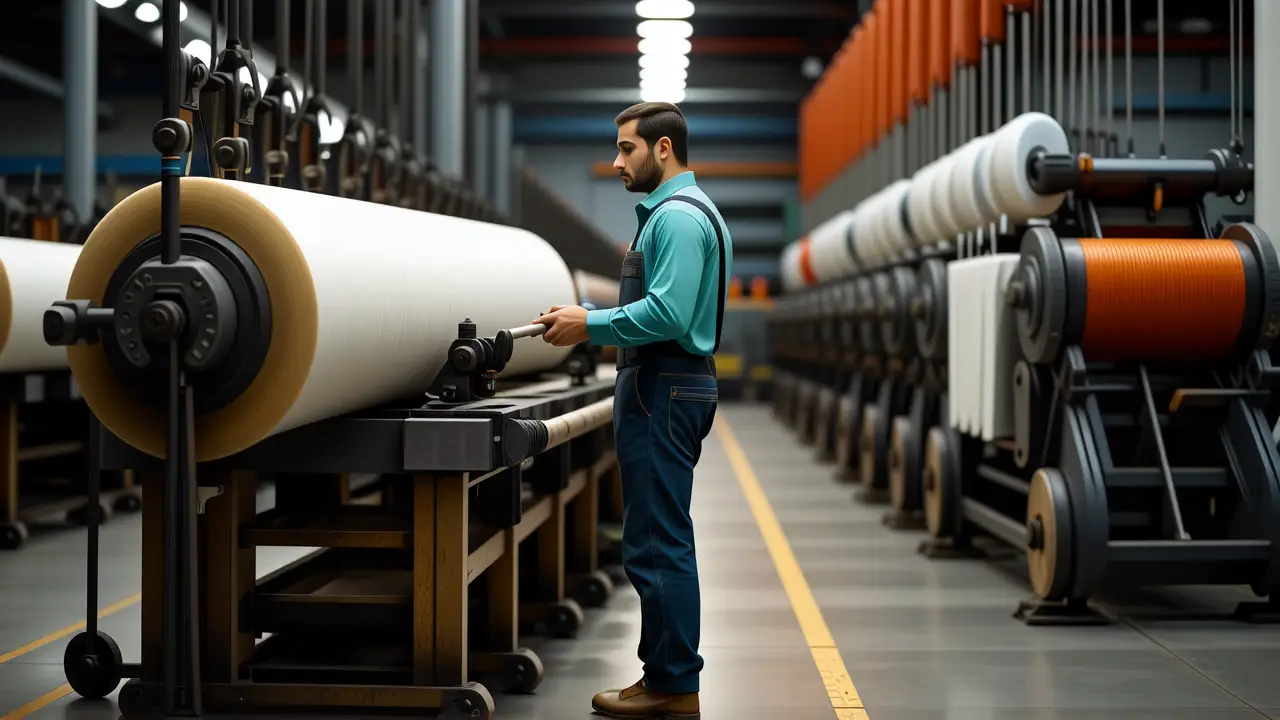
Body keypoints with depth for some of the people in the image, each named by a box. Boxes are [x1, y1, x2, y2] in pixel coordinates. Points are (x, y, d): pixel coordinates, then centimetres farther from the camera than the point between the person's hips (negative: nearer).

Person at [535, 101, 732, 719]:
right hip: (665, 386, 11)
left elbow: (667, 314, -25)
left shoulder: (678, 216, -15)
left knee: (656, 545, -7)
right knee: (661, 541, 15)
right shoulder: (676, 211, 19)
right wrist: (590, 317, 14)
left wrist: (590, 326, -17)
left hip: (664, 390, -11)